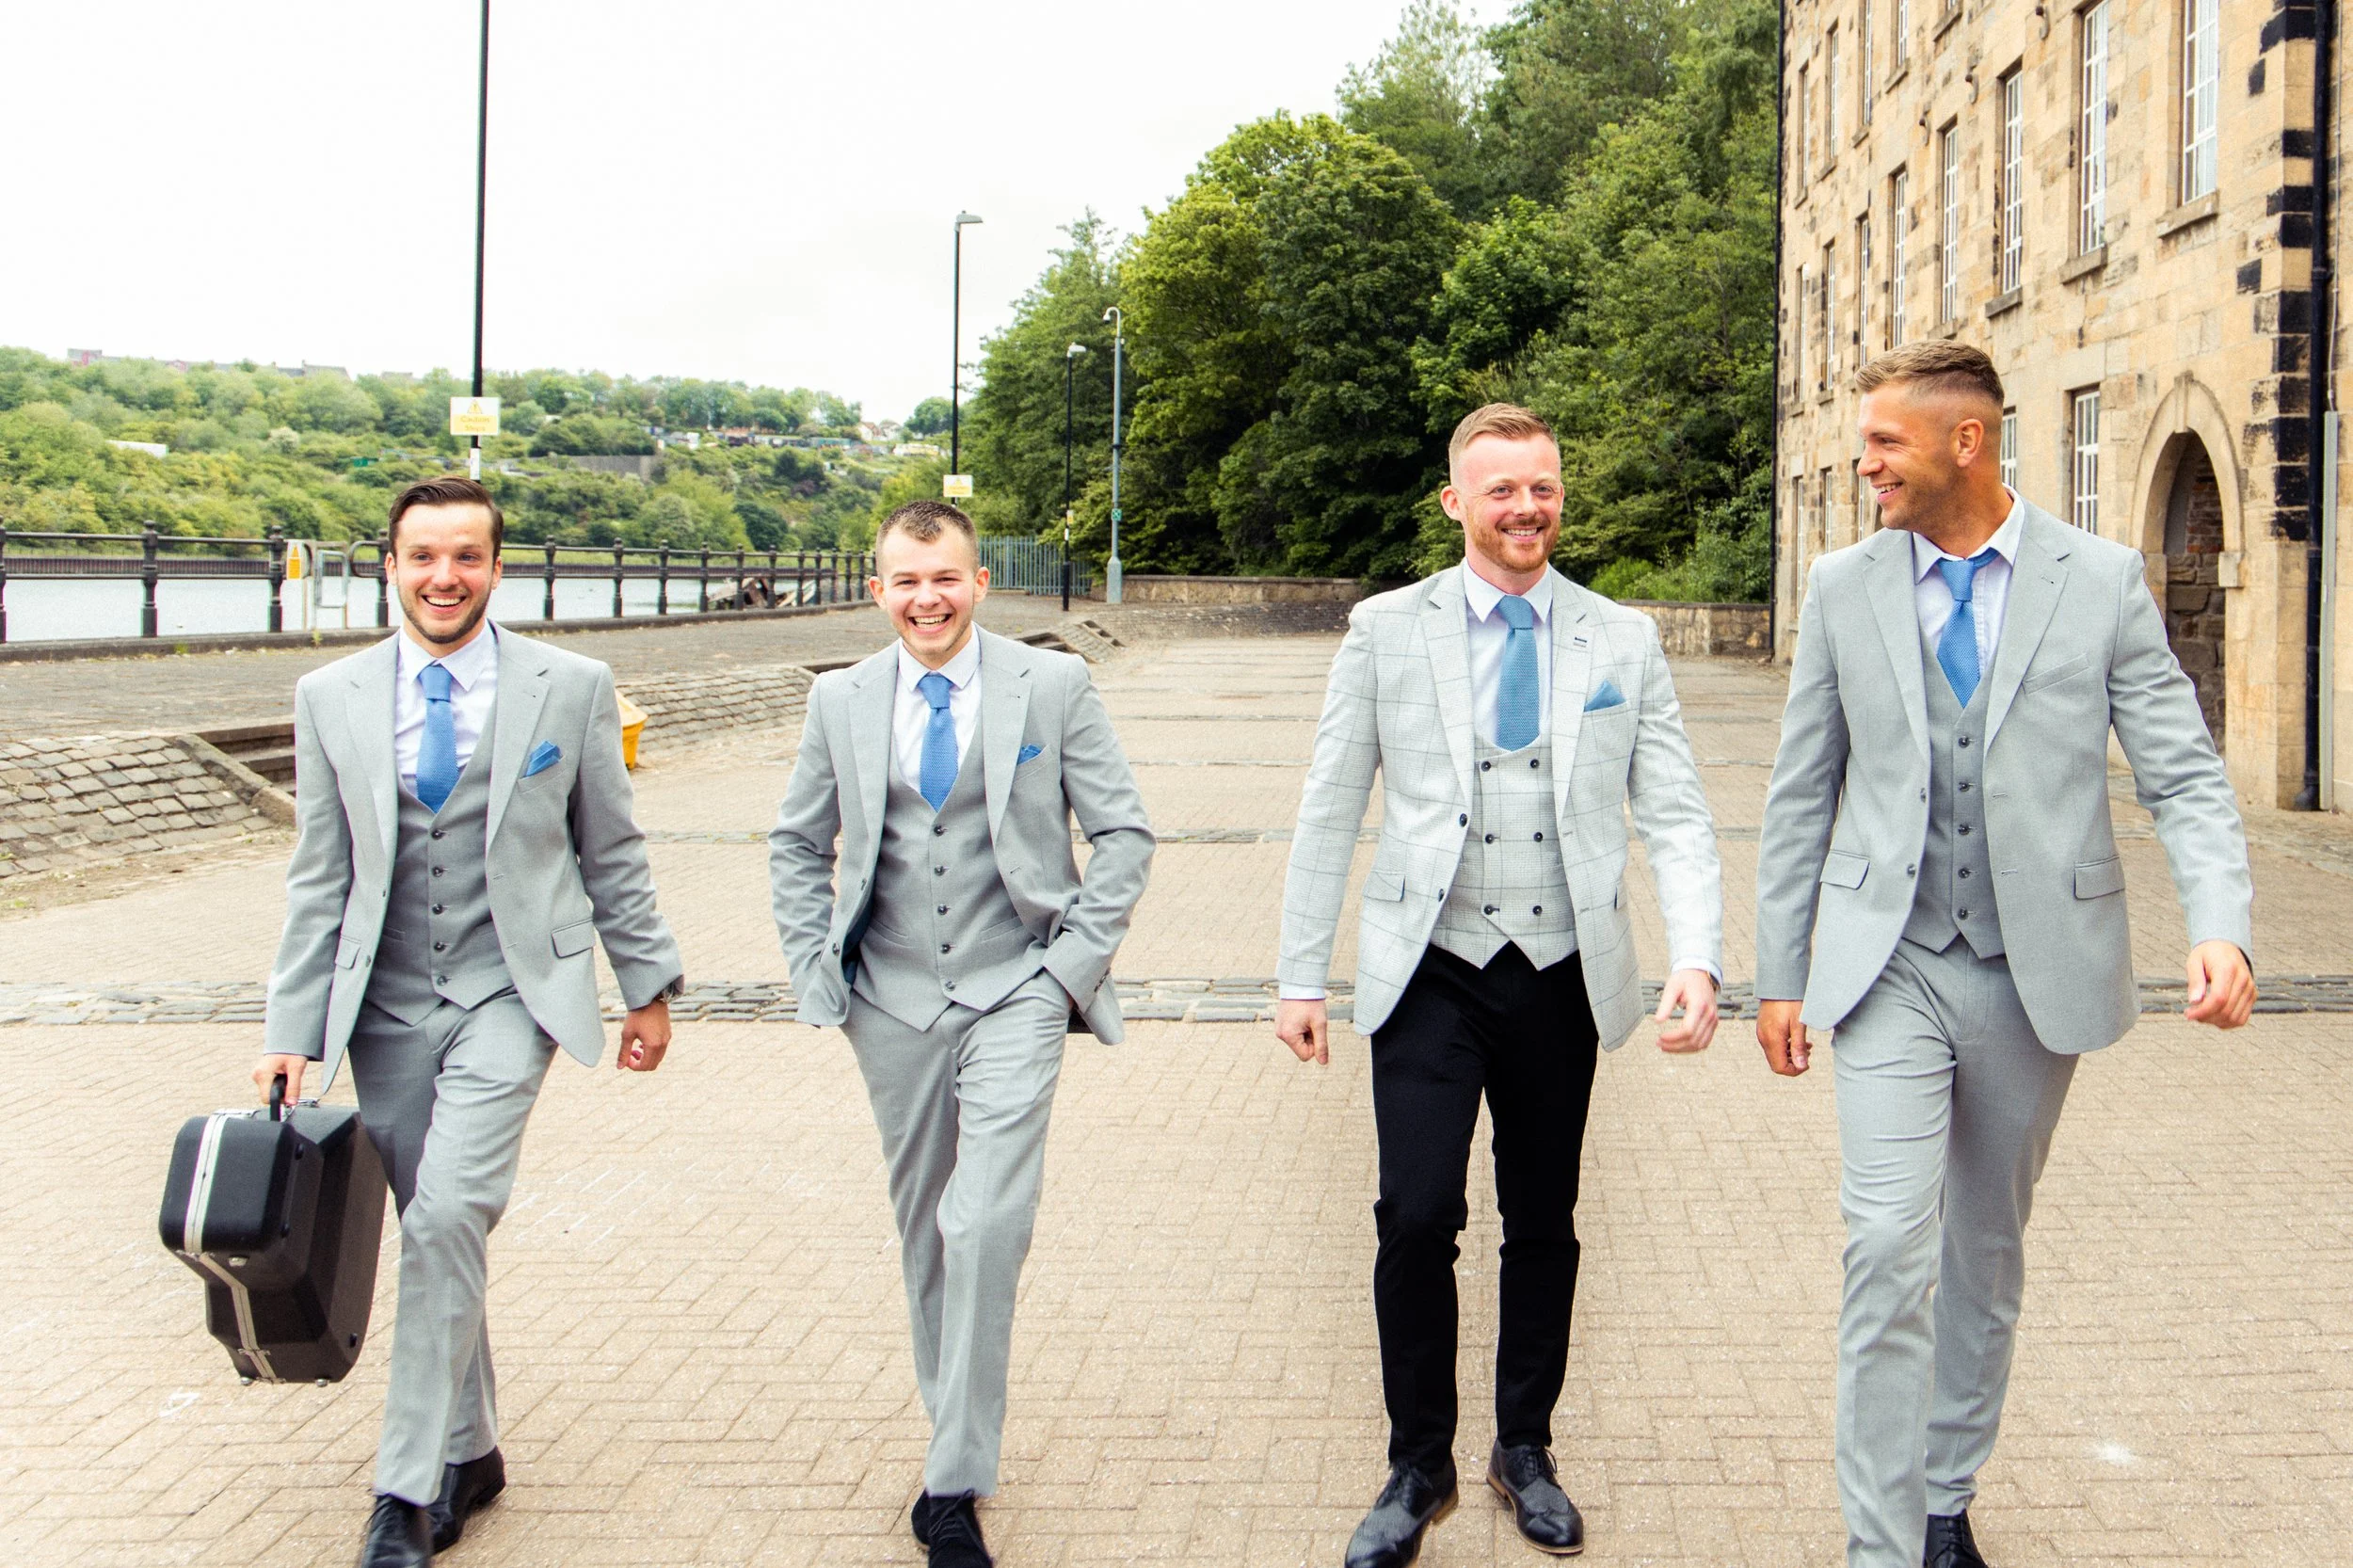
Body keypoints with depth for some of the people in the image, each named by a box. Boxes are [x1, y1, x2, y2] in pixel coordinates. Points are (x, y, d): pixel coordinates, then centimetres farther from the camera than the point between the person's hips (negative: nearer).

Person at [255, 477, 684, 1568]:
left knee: (450, 1216, -17)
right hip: (387, 1007, 3)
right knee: (432, 1235, 9)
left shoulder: (571, 688, 0)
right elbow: (319, 879, 7)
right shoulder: (331, 699, 5)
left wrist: (649, 986, 8)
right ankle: (468, 1451, 27)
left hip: (512, 990, -3)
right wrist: (290, 1030, 2)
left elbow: (612, 854, 6)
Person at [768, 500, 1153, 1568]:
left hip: (1014, 996, -3)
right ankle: (955, 1432, 30)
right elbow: (796, 846, 15)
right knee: (924, 1227, 13)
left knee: (987, 1224, -14)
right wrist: (817, 971, 5)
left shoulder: (1054, 686, -1)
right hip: (893, 1002, 3)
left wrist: (1077, 960, -5)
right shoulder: (841, 700, 6)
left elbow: (1123, 830, 2)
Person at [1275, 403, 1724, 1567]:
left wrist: (1697, 959, -15)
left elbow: (1676, 817, 1)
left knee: (1544, 1224, 11)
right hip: (1430, 973, -1)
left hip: (1562, 977, 2)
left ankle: (1525, 1450, 30)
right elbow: (1328, 814, 4)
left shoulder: (1623, 642, 5)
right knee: (1417, 1216, -11)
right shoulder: (1386, 630, 2)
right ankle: (1420, 1466, 10)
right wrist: (1300, 976, 0)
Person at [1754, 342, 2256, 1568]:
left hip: (2037, 969, 0)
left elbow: (2184, 777, -3)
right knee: (1889, 1247, -11)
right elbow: (1801, 797, 7)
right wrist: (1779, 973, 6)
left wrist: (2220, 926, -20)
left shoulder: (2102, 581, -2)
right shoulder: (1844, 586, 2)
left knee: (1988, 1249, 13)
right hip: (1887, 965, 0)